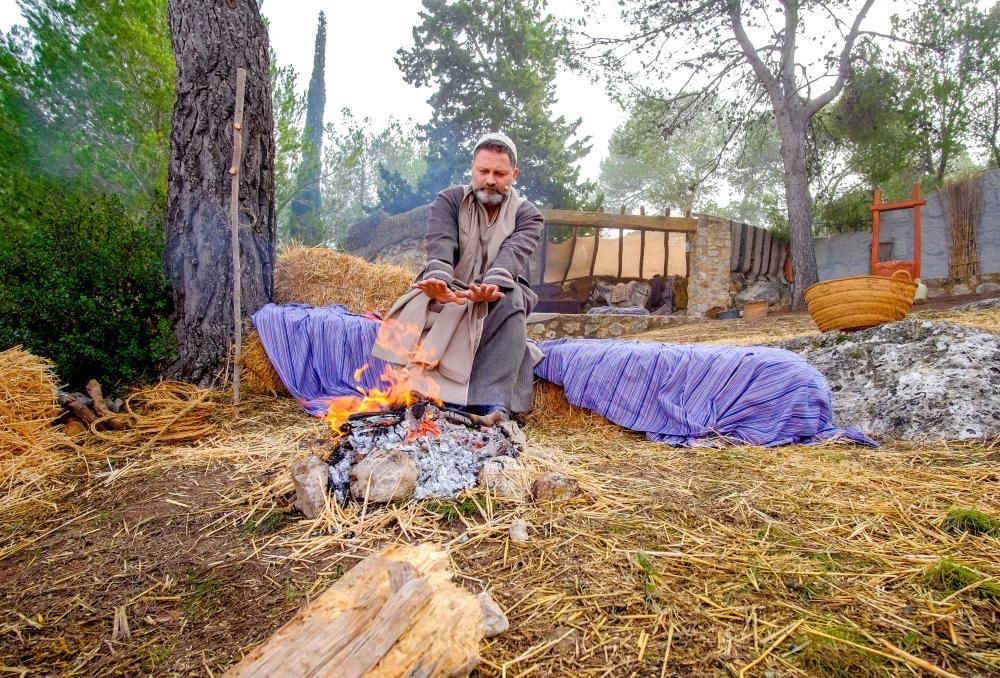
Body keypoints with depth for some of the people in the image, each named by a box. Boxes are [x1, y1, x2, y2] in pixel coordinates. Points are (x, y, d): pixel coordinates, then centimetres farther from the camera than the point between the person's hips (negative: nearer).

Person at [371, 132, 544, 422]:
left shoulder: (528, 214, 0)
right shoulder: (449, 200, 1)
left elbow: (513, 253, -21)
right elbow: (440, 245, -19)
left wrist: (493, 284, -44)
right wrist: (439, 280, -43)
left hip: (499, 295, -1)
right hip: (449, 292, 1)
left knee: (509, 298, -34)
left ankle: (494, 403, -40)